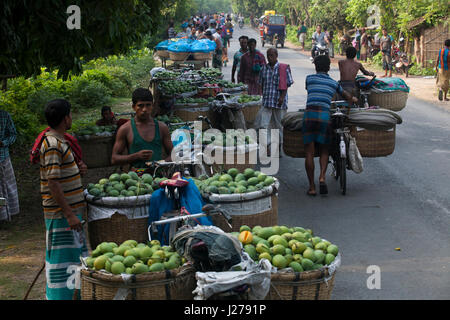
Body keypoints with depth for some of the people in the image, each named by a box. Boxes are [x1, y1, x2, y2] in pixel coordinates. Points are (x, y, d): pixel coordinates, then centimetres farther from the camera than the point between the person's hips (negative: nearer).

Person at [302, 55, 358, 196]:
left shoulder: (309, 78, 13)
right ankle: (322, 177, -9)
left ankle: (312, 187, 3)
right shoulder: (334, 83, 18)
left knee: (309, 153, 2)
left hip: (309, 114, -1)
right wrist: (352, 99, 61)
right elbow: (345, 95, 36)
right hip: (325, 116, 1)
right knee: (324, 150, 15)